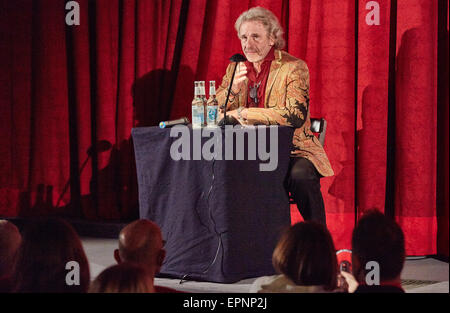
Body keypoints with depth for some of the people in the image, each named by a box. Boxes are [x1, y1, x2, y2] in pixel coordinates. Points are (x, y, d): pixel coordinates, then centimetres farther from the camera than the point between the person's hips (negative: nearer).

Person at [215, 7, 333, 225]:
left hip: (292, 150, -4)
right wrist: (232, 89, -12)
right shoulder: (235, 68, 10)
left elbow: (296, 116, -21)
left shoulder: (294, 68, -6)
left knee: (300, 176, -35)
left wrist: (245, 113, -23)